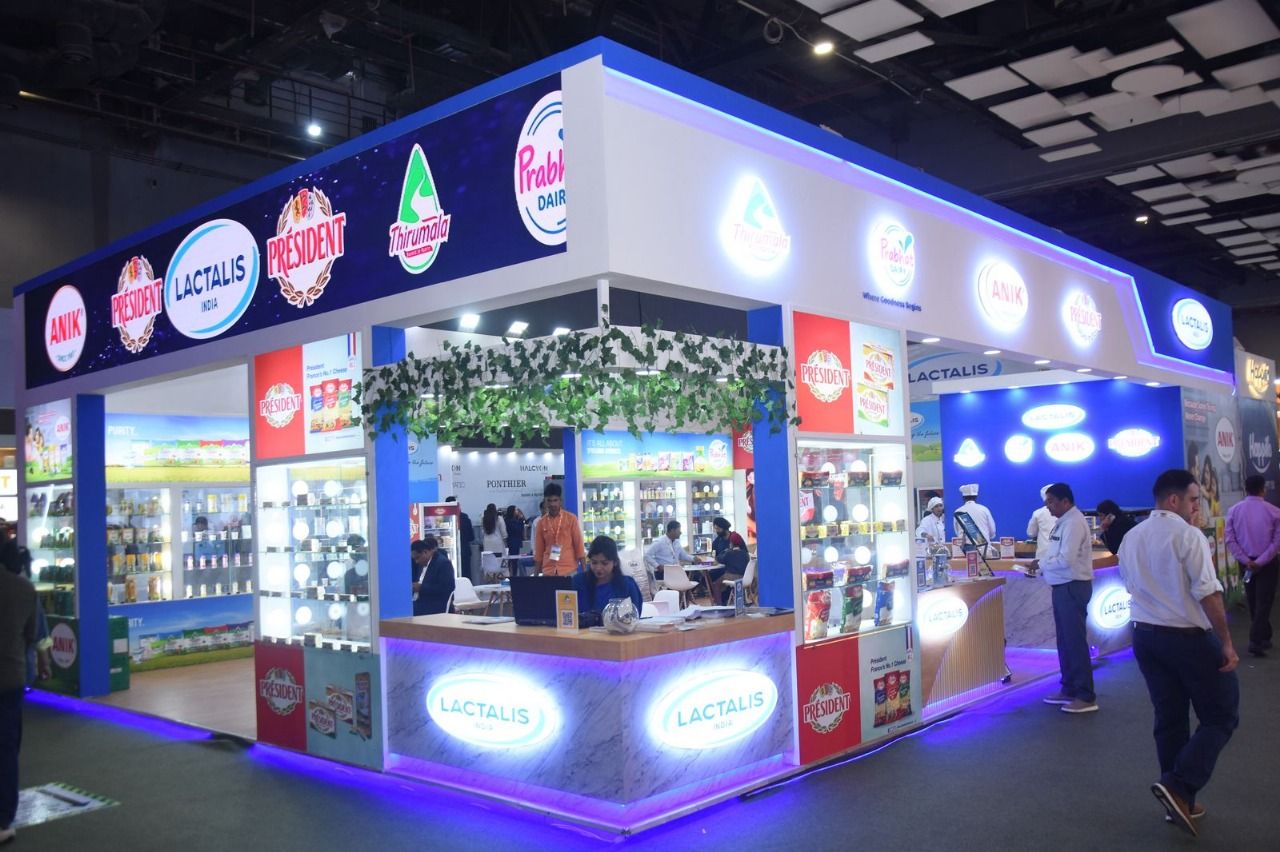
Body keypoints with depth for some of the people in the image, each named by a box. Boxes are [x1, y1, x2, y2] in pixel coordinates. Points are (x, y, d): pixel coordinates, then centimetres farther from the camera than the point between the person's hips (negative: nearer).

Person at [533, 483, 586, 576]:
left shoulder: (571, 518, 0)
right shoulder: (541, 523, 7)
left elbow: (578, 544, 1)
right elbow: (539, 551, 11)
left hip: (569, 570, -2)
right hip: (548, 572, 2)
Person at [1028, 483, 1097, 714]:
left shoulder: (1073, 523, -17)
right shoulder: (1063, 522, 14)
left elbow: (1066, 559, -25)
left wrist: (1041, 564, -13)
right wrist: (1042, 565, 0)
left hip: (1073, 588, -10)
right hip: (1063, 587, 10)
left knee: (1075, 641, -5)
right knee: (1064, 640, 17)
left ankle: (1086, 697, 2)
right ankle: (1069, 689, 27)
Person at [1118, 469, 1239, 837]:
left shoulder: (1131, 539, 7)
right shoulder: (1188, 535, -15)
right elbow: (1208, 593, -18)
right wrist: (1226, 642, -14)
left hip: (1145, 636, 7)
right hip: (1190, 637, -7)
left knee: (1169, 718, 15)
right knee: (1221, 716, 6)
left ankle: (1180, 800, 21)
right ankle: (1178, 785, -8)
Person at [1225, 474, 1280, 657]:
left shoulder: (1234, 510, -2)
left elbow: (1230, 540, -7)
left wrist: (1246, 561, -8)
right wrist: (1261, 562, -12)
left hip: (1246, 563, 3)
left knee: (1253, 602, 16)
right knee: (1263, 602, 0)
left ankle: (1264, 637, 28)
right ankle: (1256, 641, -9)